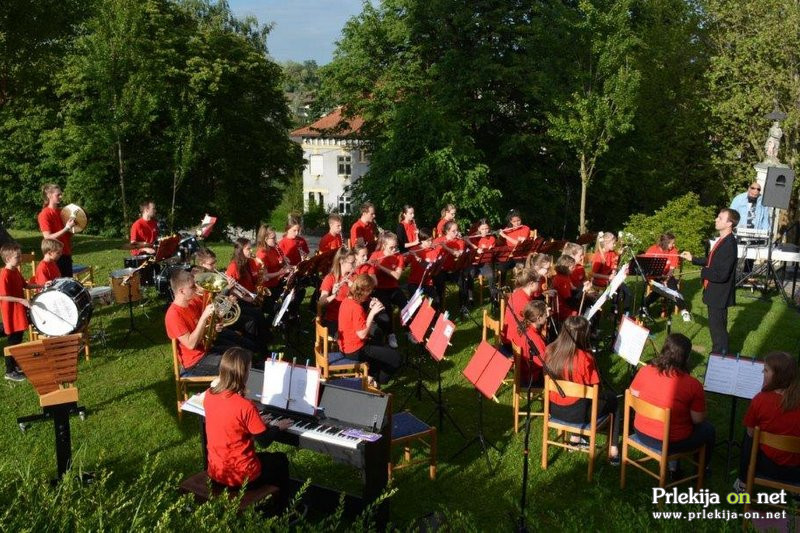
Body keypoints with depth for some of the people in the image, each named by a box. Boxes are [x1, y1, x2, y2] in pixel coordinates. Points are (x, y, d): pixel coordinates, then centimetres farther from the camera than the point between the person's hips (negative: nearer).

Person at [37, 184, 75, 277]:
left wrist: (72, 228, -1)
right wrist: (66, 228, -21)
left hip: (66, 255, 7)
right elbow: (48, 238, -16)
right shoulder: (44, 214, -8)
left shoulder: (61, 212, 12)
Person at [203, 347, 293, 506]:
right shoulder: (246, 406, -27)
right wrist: (278, 426, 5)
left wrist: (257, 422, 17)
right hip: (241, 476, -6)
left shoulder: (209, 395, -7)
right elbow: (265, 441, -14)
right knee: (281, 460, 21)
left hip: (216, 471, 6)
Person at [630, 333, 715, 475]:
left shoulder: (645, 371, -14)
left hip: (642, 433, 5)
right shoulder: (693, 385, -22)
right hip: (671, 443, -4)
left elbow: (634, 395, 2)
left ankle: (672, 464, 37)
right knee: (708, 429, 24)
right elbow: (698, 420, -12)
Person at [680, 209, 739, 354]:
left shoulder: (729, 244, -25)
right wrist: (693, 259, 14)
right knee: (715, 326, 22)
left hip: (719, 295, -10)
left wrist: (703, 273, -16)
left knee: (718, 328, 2)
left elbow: (722, 274, -29)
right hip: (715, 293, 10)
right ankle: (717, 354, 36)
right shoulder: (722, 240, 5)